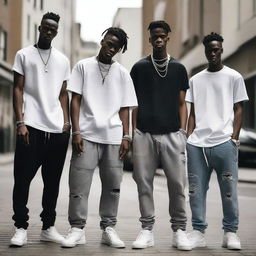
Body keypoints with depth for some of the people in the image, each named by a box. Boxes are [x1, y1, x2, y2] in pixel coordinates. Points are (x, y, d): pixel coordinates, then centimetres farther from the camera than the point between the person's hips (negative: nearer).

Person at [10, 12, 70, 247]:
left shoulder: (63, 60, 16)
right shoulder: (24, 55, 7)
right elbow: (18, 90, 1)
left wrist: (66, 122, 6)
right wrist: (20, 122, -9)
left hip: (57, 130, 3)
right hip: (31, 127, -3)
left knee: (52, 181, 6)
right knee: (23, 179, -3)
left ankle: (48, 227, 15)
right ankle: (21, 228, 3)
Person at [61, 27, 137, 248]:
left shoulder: (122, 73, 13)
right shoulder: (83, 66, 8)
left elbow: (124, 108, 12)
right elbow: (75, 100, 4)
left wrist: (126, 136, 2)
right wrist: (76, 132, -6)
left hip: (113, 137, 2)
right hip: (87, 135, -2)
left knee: (113, 185, 3)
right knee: (79, 183, -5)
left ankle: (109, 228, 12)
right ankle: (77, 229, 2)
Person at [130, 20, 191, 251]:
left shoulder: (179, 68, 12)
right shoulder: (139, 67, 9)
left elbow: (182, 103, 11)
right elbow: (134, 103, 10)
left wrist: (183, 132, 1)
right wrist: (133, 132, 2)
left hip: (172, 134, 0)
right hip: (144, 134, 0)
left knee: (177, 183, -3)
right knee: (144, 182, 0)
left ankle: (179, 229, 8)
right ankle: (147, 229, 9)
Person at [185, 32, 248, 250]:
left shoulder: (234, 77, 8)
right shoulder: (196, 80, 18)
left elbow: (238, 110, 5)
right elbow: (193, 112, 17)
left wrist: (234, 138, -5)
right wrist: (189, 137, 6)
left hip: (224, 142, -3)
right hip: (197, 144, 3)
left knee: (229, 189, -1)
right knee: (196, 189, 3)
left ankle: (230, 232, 10)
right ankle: (198, 232, 10)